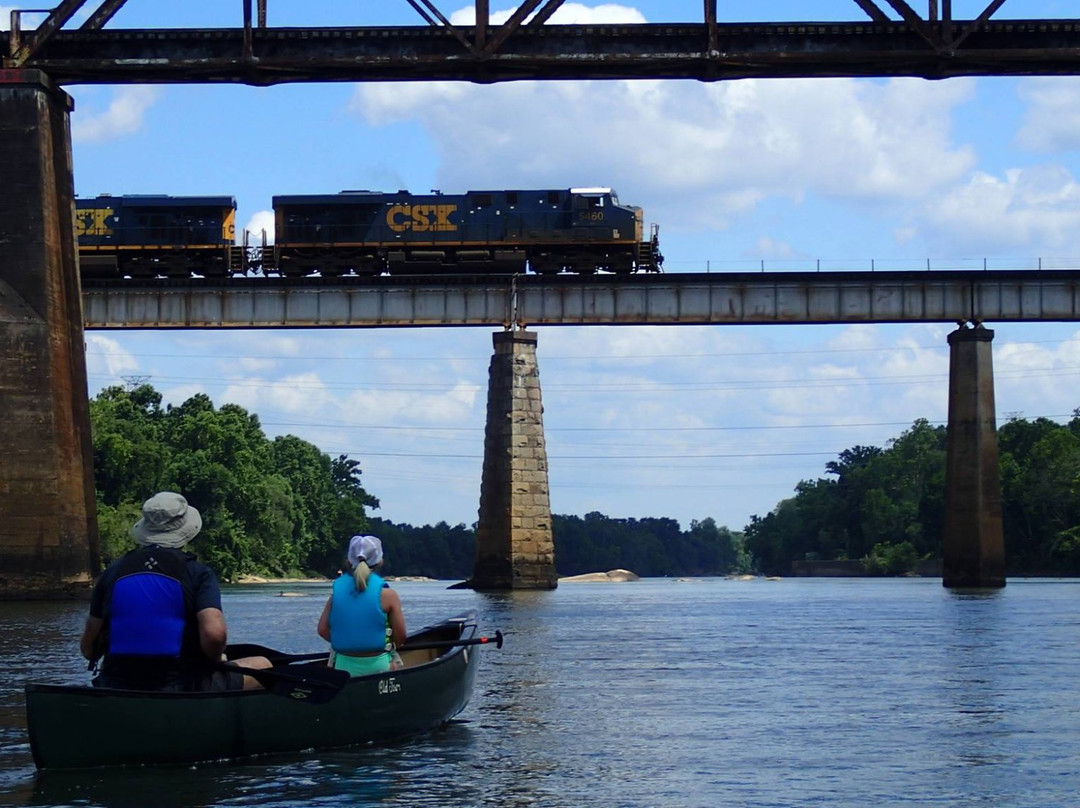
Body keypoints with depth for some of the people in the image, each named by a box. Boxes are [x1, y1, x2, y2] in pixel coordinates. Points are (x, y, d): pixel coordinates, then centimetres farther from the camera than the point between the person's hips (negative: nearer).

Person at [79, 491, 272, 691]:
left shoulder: (113, 572, 7)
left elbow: (87, 648, 7)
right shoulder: (197, 573, -3)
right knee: (262, 666, 16)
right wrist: (214, 660, 2)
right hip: (178, 688, -4)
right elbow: (214, 633, -20)